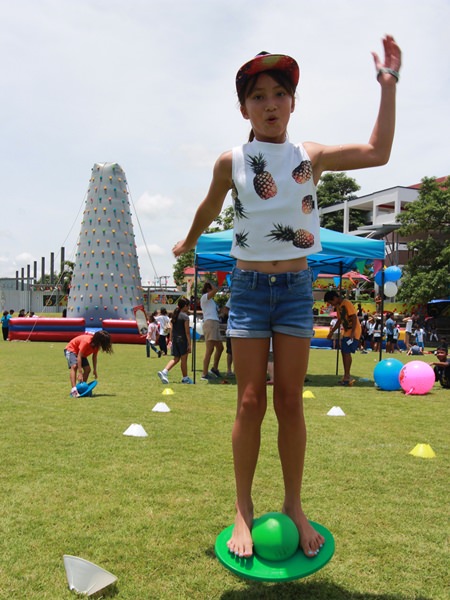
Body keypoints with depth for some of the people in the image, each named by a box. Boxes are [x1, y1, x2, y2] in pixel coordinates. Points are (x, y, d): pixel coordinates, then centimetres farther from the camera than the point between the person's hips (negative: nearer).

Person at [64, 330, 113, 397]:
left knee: (88, 369, -4)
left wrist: (95, 370, -5)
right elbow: (79, 356, -38)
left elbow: (94, 357, -2)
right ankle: (74, 390, -39)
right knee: (74, 366, -30)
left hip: (80, 352, 8)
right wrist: (80, 373, -41)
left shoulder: (96, 344, -14)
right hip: (71, 349, -8)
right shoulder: (86, 341, -38)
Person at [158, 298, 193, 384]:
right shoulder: (185, 316, -11)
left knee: (176, 359, 11)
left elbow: (172, 330, 14)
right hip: (182, 340, -7)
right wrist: (189, 344, -12)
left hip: (174, 339, 7)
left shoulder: (174, 315, 10)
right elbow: (187, 332, -14)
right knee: (184, 359, 4)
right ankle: (185, 378, 15)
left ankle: (164, 371, -7)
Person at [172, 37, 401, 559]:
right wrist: (188, 244, 31)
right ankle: (243, 511, 13)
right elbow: (209, 209, 16)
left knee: (290, 402, 5)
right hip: (249, 286, -1)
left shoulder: (310, 157, 3)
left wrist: (388, 84, 2)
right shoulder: (231, 161, -1)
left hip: (297, 286, 1)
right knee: (250, 402, -1)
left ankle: (294, 506, 20)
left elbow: (377, 153, 1)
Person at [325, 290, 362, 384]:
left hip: (353, 332, -9)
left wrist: (352, 332, -25)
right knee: (344, 352, 9)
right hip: (346, 332, 9)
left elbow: (354, 318, -20)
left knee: (346, 352, -12)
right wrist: (332, 332, 19)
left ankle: (347, 376, -8)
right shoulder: (338, 306, 12)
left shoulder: (347, 304, -15)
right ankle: (347, 376, 16)